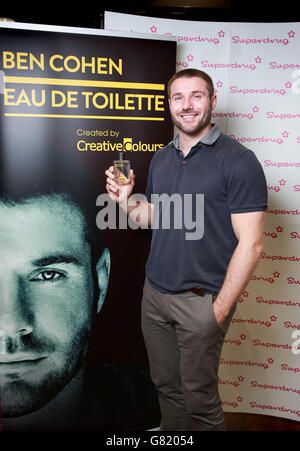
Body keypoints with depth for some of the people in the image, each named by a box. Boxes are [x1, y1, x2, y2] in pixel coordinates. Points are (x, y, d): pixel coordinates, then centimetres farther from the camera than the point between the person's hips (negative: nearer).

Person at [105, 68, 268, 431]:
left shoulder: (238, 161, -12)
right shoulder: (161, 159, 9)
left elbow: (250, 244, -14)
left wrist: (220, 308, -15)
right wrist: (126, 201, -2)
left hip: (200, 300, -5)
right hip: (154, 293, 6)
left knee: (199, 397, 10)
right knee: (166, 386, 20)